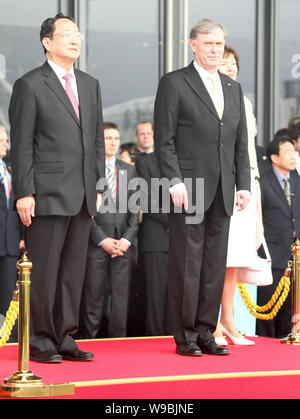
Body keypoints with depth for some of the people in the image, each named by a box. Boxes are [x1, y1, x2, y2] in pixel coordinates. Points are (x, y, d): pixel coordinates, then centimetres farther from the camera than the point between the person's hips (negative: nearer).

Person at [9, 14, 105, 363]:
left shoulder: (90, 85, 16)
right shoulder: (30, 85, -2)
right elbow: (21, 146, -6)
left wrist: (98, 184, 11)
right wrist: (24, 192, -12)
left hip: (82, 196, 6)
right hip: (47, 195, -6)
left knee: (74, 270, 8)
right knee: (44, 270, -2)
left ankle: (64, 337, 15)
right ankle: (40, 341, 5)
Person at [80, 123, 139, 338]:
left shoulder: (129, 170, 15)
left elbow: (135, 209, 10)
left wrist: (127, 239, -3)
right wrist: (102, 239, -9)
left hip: (124, 244, 3)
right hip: (96, 245, -3)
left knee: (121, 299, 1)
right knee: (93, 300, -4)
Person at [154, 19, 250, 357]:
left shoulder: (234, 89, 18)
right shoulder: (174, 83, 0)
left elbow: (240, 142, 17)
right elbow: (164, 139, -5)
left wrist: (244, 185, 8)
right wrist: (175, 181, -14)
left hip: (222, 191, 5)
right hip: (189, 187, -5)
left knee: (215, 265, 5)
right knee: (187, 264, -3)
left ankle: (205, 332, 12)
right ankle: (184, 336, 3)